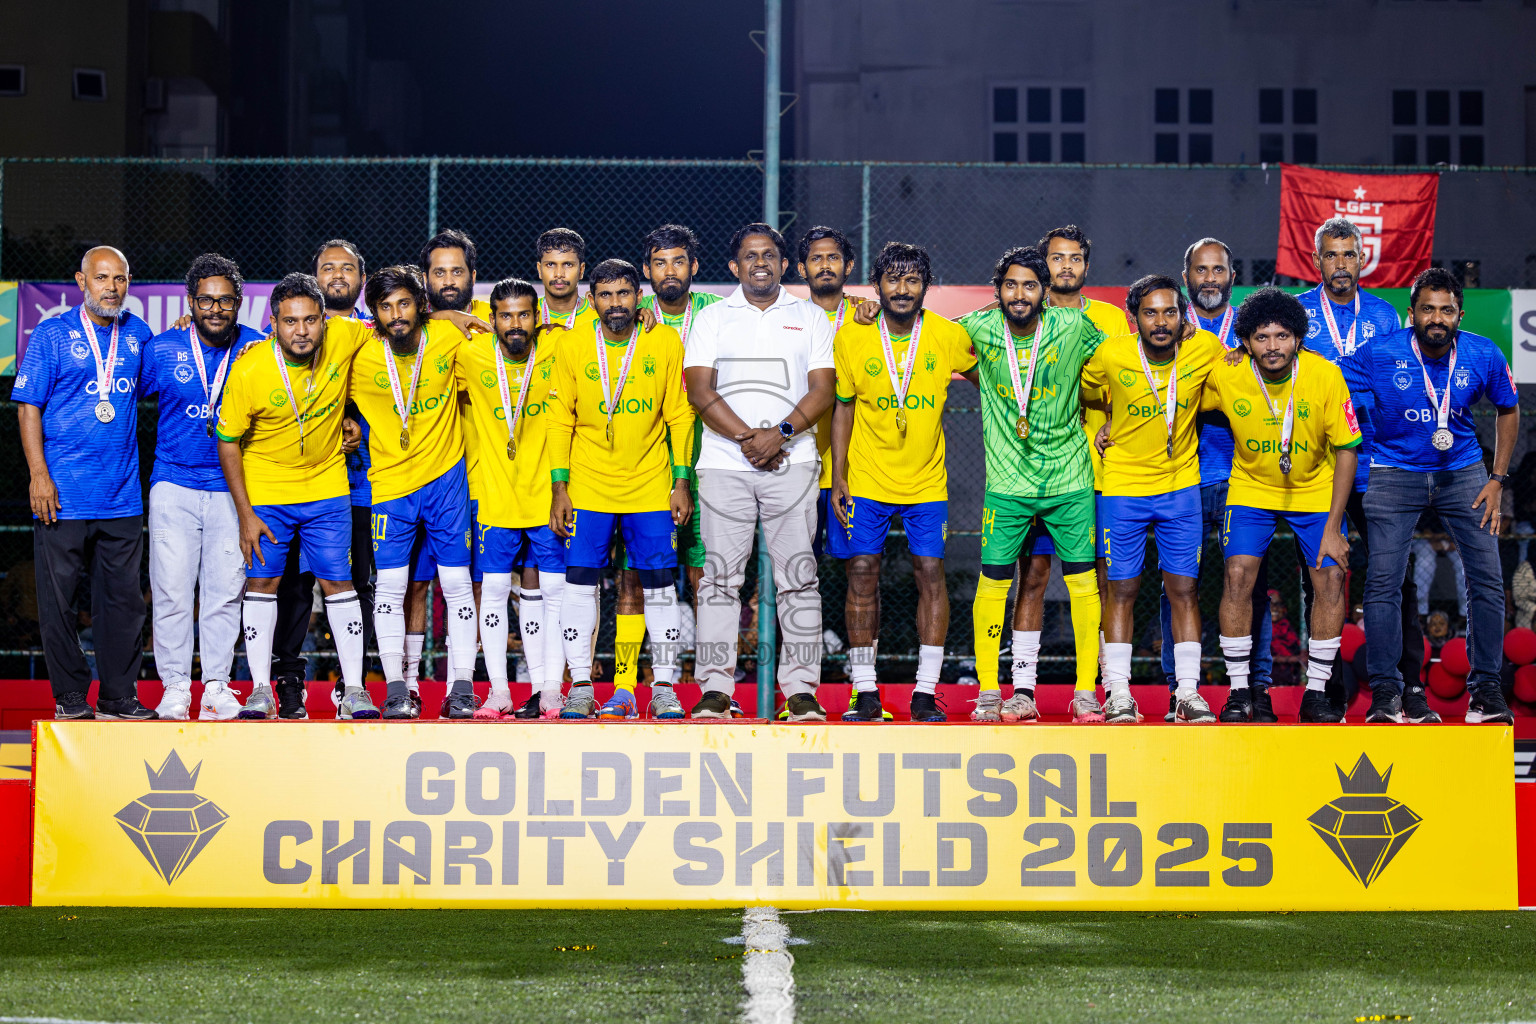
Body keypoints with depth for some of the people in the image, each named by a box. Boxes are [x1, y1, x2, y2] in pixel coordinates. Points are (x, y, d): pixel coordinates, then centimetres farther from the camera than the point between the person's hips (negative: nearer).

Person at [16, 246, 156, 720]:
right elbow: (28, 407, -3)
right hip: (63, 493, -4)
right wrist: (39, 475, -12)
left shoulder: (137, 334, 11)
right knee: (58, 597, 1)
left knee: (123, 597, 6)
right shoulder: (51, 335, -1)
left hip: (122, 497, 4)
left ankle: (118, 696, 13)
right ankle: (70, 697, 9)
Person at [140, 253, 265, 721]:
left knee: (226, 589, 3)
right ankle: (175, 686, 9)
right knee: (172, 589, -2)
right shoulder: (161, 350, -3)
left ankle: (217, 686, 13)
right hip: (174, 485, -1)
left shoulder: (258, 349, -1)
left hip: (232, 486, 1)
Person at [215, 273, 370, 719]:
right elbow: (228, 443, -10)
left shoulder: (343, 341, -16)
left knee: (338, 581, 1)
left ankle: (354, 688, 8)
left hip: (327, 488, 1)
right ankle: (261, 689, 11)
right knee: (262, 582, 2)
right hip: (265, 492, -1)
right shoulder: (249, 370, -20)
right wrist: (245, 514, -11)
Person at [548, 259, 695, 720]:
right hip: (588, 487, 0)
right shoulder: (571, 347, -1)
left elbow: (680, 416, 3)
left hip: (652, 488, 0)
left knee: (659, 586, 1)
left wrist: (681, 482, -2)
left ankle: (663, 688, 9)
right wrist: (559, 488, -3)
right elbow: (561, 420, 2)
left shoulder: (666, 343, -1)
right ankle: (581, 688, 8)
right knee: (580, 582, -1)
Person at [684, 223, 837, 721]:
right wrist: (747, 438, -11)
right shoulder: (712, 318, 11)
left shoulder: (811, 318, 12)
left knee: (797, 576, -2)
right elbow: (700, 390, 0)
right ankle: (715, 687, 3)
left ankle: (801, 688, 2)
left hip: (793, 462, 0)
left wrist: (781, 432, -13)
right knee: (720, 576, -2)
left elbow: (823, 389, 2)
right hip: (723, 463, 0)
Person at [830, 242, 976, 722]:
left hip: (926, 480, 0)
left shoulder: (950, 337, -6)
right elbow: (843, 408, 2)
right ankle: (865, 692, 6)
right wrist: (838, 478, -2)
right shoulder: (851, 338, -5)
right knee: (862, 573, -2)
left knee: (931, 573, -4)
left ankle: (926, 691, 3)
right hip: (865, 481, 0)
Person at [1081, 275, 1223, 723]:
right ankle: (1118, 693, 10)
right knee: (1121, 589, 2)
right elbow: (1086, 395, 8)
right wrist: (1106, 424, 2)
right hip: (1122, 486, -1)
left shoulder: (1205, 350, -11)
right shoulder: (1109, 354, -14)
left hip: (1181, 486, 1)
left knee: (1183, 588, 2)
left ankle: (1188, 693, 10)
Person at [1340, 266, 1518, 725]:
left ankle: (1485, 687, 8)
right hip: (1396, 474, -2)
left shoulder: (1484, 356, -9)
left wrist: (1497, 480, 2)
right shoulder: (1379, 354, -16)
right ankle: (1386, 690, 1)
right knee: (1383, 581, -10)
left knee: (1487, 578, -5)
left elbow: (1508, 410, 7)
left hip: (1462, 474, 2)